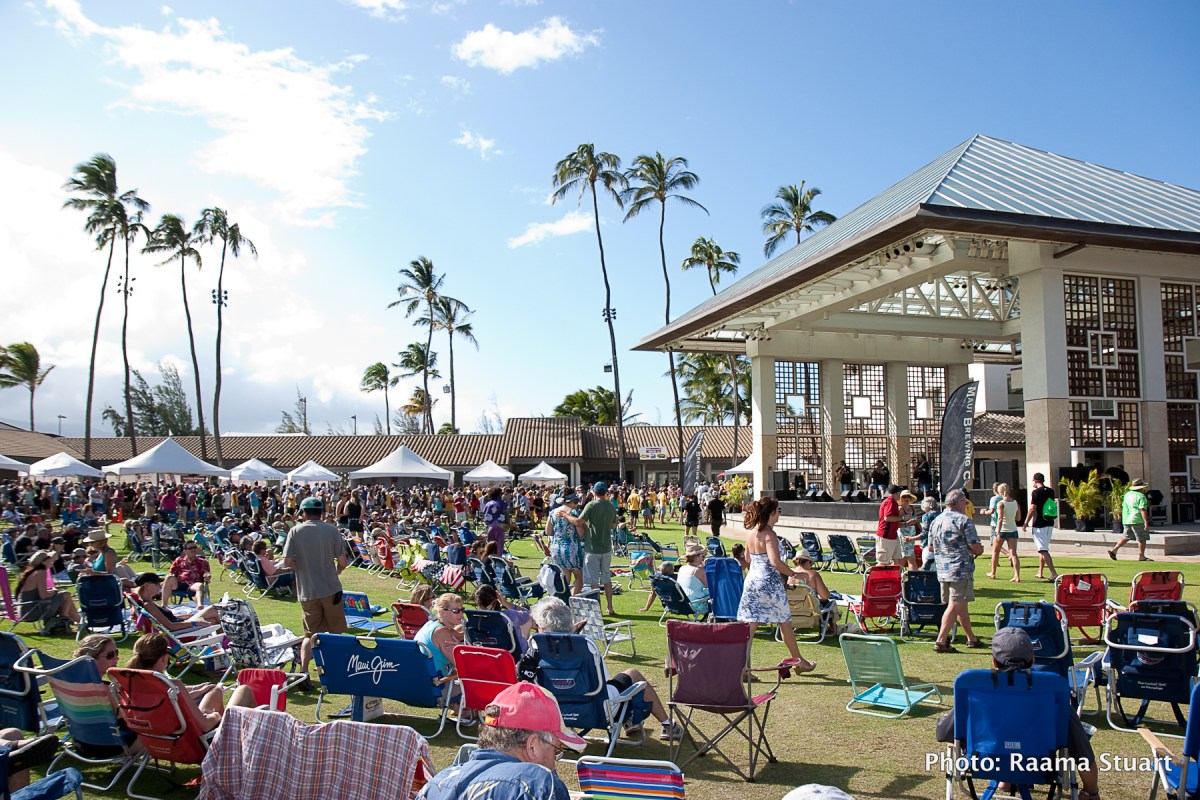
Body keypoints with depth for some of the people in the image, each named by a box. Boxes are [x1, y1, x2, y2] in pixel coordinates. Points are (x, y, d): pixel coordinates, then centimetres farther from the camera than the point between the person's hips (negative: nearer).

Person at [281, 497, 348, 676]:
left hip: (307, 592, 1)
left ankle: (303, 671, -2)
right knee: (335, 633, 13)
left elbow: (287, 562, -7)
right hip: (331, 589, -1)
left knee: (310, 634, 11)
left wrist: (301, 567, 13)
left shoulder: (295, 531, -2)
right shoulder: (331, 530, -4)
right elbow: (343, 561, -7)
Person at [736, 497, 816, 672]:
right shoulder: (769, 534, -17)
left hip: (752, 580, 6)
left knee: (749, 625, 5)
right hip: (770, 582, -6)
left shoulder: (750, 532, 7)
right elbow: (775, 562, -26)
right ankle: (799, 661, 28)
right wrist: (793, 574, -14)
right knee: (784, 622, 12)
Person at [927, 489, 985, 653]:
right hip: (961, 570, -8)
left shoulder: (936, 521, 12)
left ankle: (972, 639, 30)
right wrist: (980, 550, 8)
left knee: (961, 605, 19)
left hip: (942, 570, 8)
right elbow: (975, 547, -13)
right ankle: (941, 641, -9)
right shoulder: (964, 520, -10)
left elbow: (930, 547, 17)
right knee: (955, 606, -6)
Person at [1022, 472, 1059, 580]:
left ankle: (1054, 573, -19)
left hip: (1039, 525, -8)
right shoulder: (1051, 491, 8)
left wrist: (1026, 523, -9)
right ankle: (1040, 572, 27)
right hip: (1050, 523, 8)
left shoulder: (1036, 492, -14)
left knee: (1043, 550, -9)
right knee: (1043, 548, 19)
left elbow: (1032, 509, -16)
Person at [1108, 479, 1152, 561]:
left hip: (1126, 520, 8)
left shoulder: (1127, 494, 14)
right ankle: (1141, 556, 5)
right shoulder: (1141, 496, -10)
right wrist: (1146, 523, -20)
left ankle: (1114, 550, 5)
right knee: (1142, 539, 3)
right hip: (1137, 520, -7)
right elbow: (1143, 510, -18)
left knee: (1126, 536, 14)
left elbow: (1123, 506, 19)